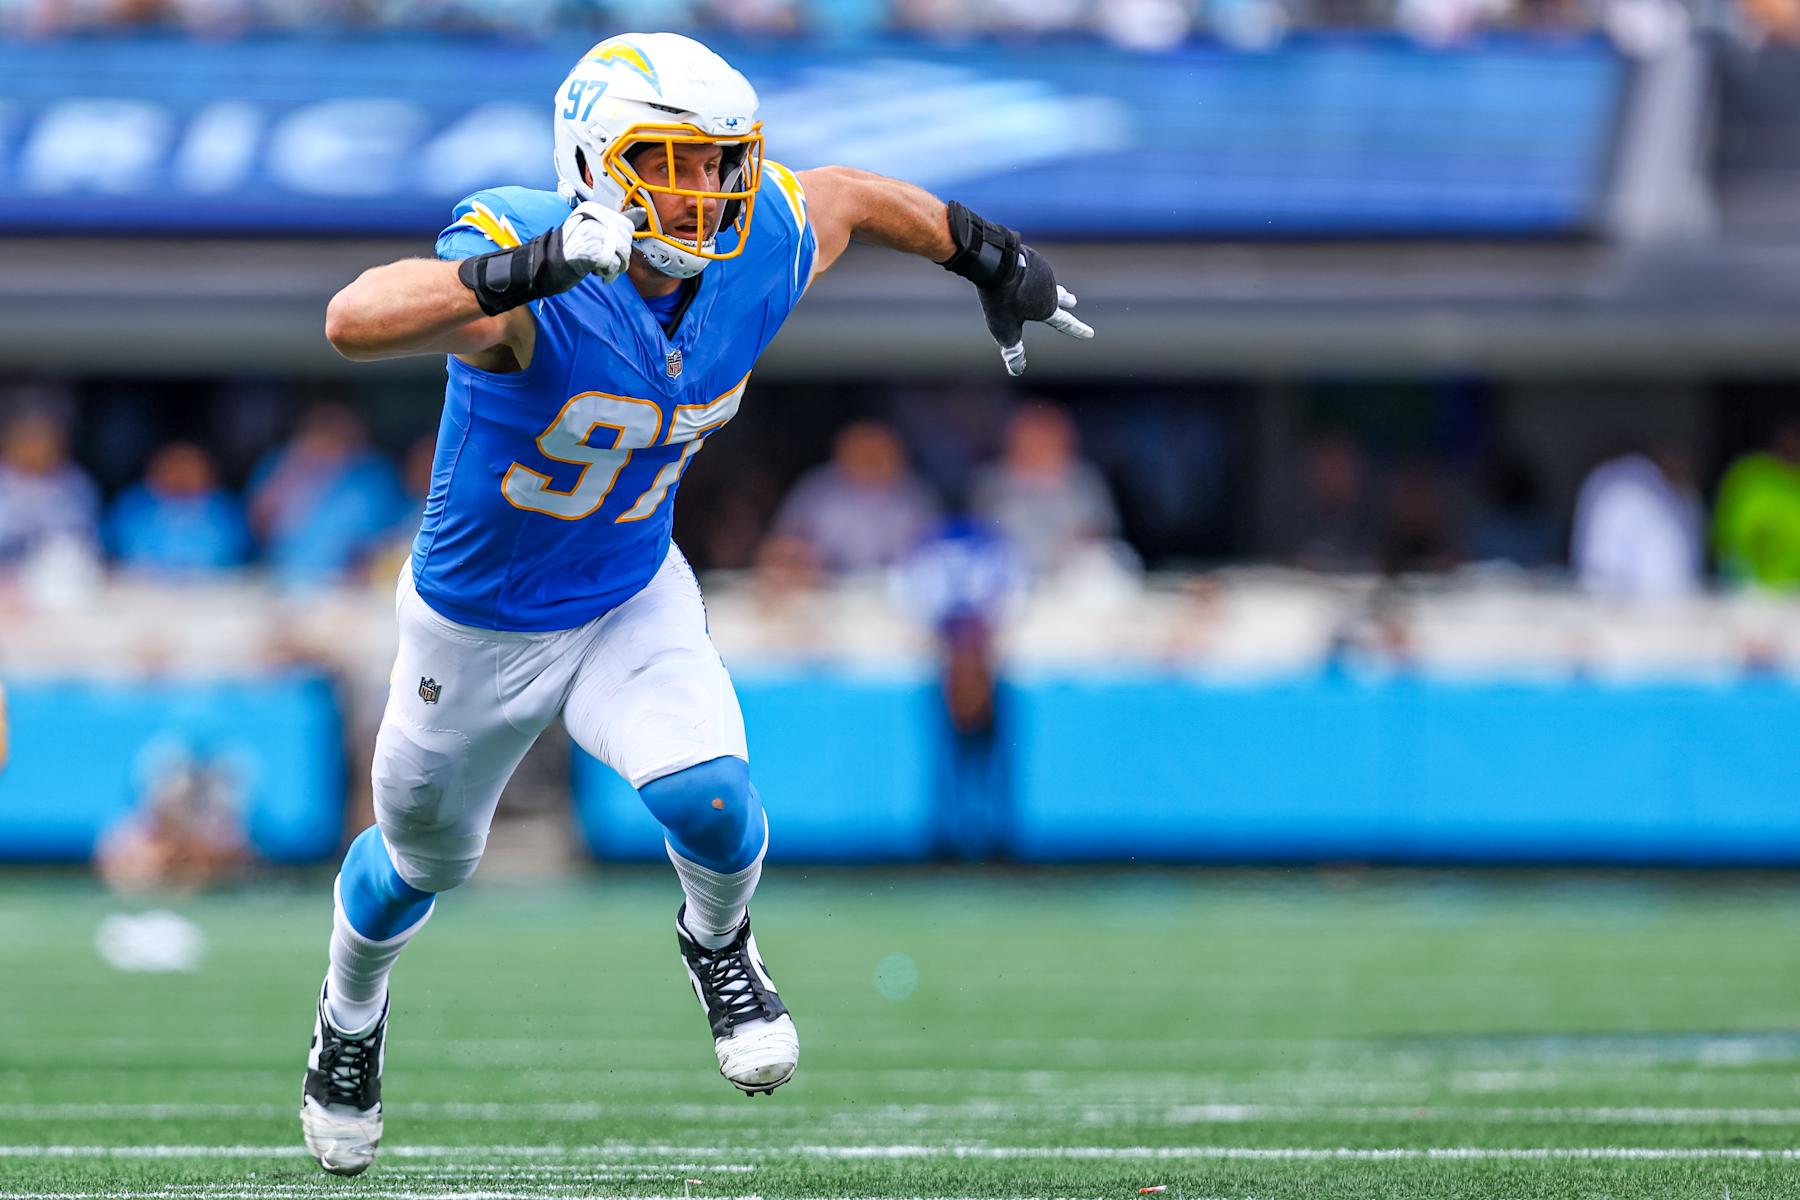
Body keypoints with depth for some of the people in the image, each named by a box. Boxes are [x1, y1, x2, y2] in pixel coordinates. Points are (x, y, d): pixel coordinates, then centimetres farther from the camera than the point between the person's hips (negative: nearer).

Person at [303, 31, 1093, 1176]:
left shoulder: (759, 258, -19)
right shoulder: (528, 279, -35)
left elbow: (848, 194, 5)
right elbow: (353, 319, -54)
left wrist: (992, 259, 14)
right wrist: (526, 272, -65)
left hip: (636, 602, 3)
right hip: (480, 626, -2)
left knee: (707, 799, -24)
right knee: (425, 858, 20)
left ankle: (719, 941, 12)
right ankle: (351, 1014, 55)